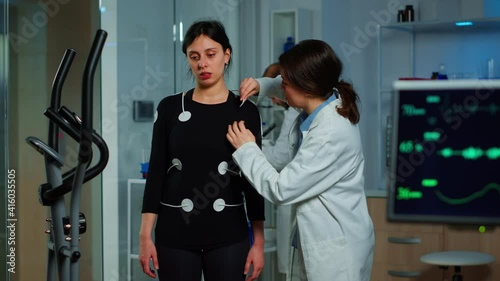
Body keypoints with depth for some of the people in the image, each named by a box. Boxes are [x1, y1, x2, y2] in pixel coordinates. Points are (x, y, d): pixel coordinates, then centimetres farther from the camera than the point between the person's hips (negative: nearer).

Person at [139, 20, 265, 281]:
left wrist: (258, 241, -2)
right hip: (174, 233, 1)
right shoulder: (170, 108, 3)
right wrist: (146, 235, -3)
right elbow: (156, 172, 3)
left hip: (229, 234, 0)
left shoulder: (245, 111, 2)